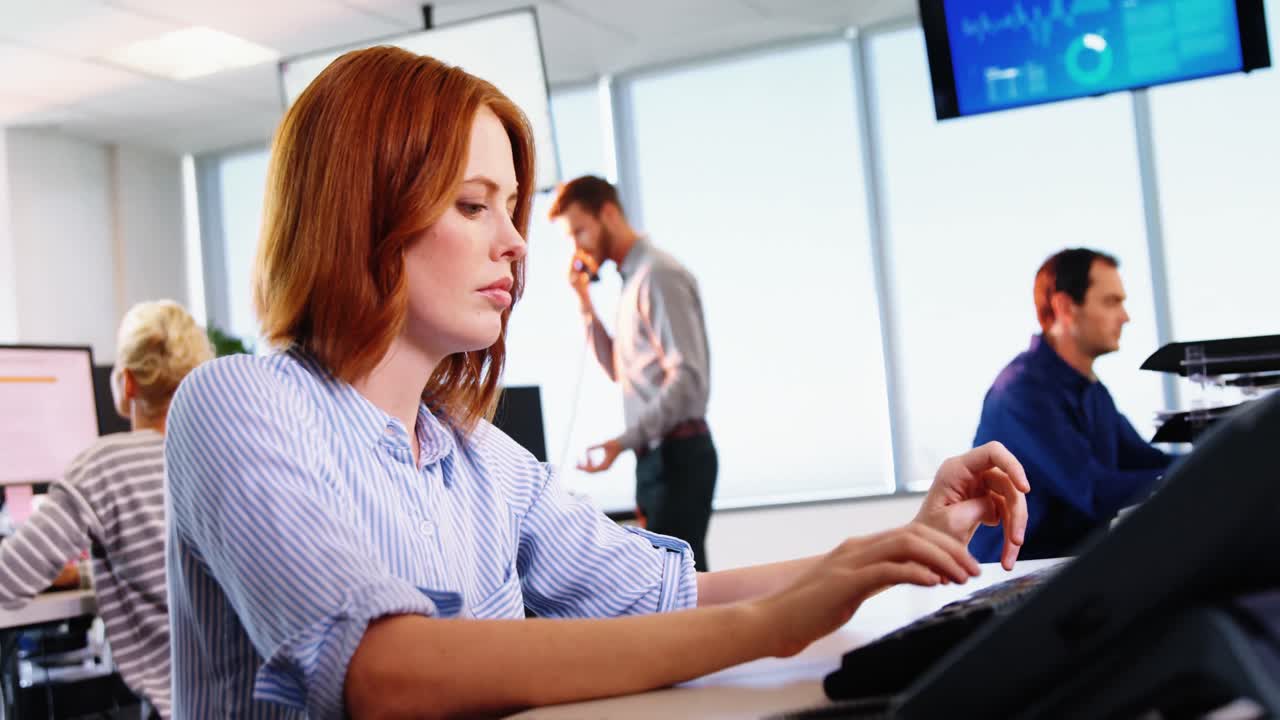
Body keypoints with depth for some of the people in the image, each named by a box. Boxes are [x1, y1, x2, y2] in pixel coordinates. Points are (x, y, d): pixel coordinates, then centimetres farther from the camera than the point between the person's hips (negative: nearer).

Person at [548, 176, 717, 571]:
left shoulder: (659, 275, -13)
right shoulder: (633, 279, 16)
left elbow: (688, 378, -21)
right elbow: (620, 370, 22)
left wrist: (623, 442, -25)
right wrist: (585, 303, 13)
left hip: (676, 453, -9)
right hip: (658, 453, 9)